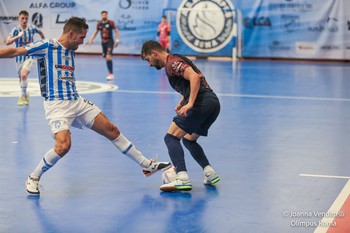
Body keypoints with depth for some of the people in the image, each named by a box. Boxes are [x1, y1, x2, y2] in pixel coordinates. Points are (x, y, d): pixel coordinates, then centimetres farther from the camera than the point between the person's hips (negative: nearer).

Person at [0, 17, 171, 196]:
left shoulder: (71, 52, 14)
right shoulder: (47, 46, -8)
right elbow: (15, 52, -11)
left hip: (77, 102, 8)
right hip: (56, 105, -8)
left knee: (111, 130, 7)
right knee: (64, 145, -28)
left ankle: (146, 165, 18)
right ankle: (33, 178, -4)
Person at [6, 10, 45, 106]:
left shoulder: (32, 28, -8)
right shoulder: (16, 30, -12)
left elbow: (40, 33, 16)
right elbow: (7, 42, -26)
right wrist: (18, 36, -38)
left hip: (30, 56, -2)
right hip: (19, 57, 2)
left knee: (23, 74, -24)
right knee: (21, 77, 17)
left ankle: (23, 96, -9)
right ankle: (25, 95, 41)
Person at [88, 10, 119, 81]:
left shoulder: (111, 22, -7)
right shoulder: (99, 24, 5)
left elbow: (116, 31, -3)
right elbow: (96, 32, 16)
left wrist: (117, 40, -12)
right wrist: (91, 39, 2)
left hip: (110, 42, -5)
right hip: (103, 42, 5)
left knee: (108, 57, -19)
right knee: (106, 58, 10)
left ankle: (111, 74, -16)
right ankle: (110, 73, 25)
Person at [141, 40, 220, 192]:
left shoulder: (171, 62, -5)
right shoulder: (175, 61, 26)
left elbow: (194, 77, -20)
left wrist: (190, 104, -27)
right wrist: (181, 103, 20)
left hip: (201, 103, -10)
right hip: (213, 102, 10)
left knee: (171, 137, -8)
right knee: (189, 140, 25)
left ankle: (183, 179, -22)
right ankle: (209, 173, 11)